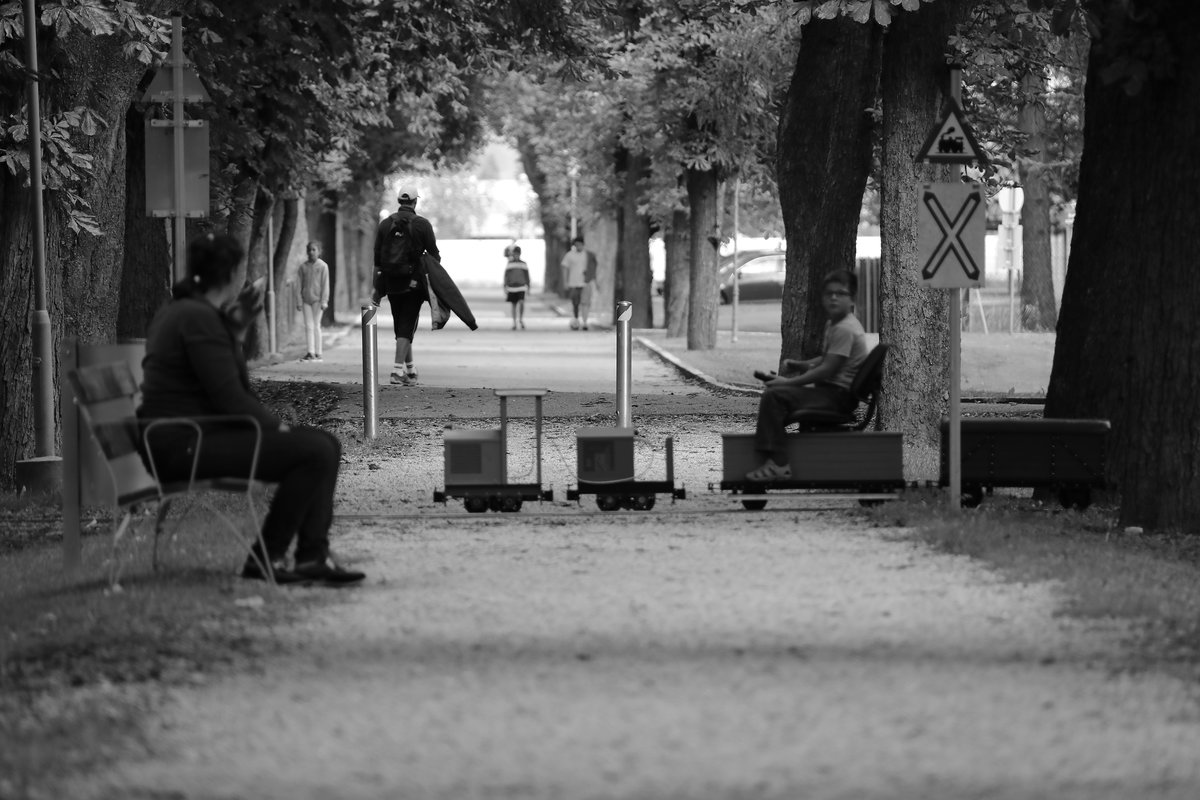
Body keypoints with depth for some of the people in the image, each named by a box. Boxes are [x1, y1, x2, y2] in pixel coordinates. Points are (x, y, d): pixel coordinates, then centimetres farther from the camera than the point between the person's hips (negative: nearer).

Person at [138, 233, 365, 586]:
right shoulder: (200, 318, -16)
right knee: (314, 452, -20)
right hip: (184, 445, -11)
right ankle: (265, 558, -10)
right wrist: (277, 426, -7)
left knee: (326, 445, 8)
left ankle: (313, 556, 2)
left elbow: (233, 386, 19)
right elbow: (230, 398, -20)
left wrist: (236, 331, 11)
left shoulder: (175, 311, 17)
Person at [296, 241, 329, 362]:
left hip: (317, 299, -3)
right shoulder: (303, 267, 7)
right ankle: (311, 352, -4)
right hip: (306, 300, 3)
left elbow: (325, 285, -3)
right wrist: (299, 301, 5)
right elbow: (300, 284, 9)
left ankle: (318, 353, 2)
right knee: (308, 326, -2)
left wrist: (324, 301, -8)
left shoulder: (323, 266, -2)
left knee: (316, 325, -3)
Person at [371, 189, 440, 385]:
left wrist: (377, 288, 10)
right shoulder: (422, 225, -5)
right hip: (413, 282, -4)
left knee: (401, 325, 16)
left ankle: (410, 368, 23)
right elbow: (434, 255, -4)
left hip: (391, 282, 4)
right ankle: (398, 368, -14)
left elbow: (377, 257, 6)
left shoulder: (385, 224, 6)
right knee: (407, 326, -3)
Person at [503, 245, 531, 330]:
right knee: (514, 305, 4)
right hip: (511, 287, 1)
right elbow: (506, 276, 3)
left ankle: (521, 319, 2)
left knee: (521, 302, -19)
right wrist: (505, 287, -2)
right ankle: (514, 323, 13)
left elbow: (527, 276, 8)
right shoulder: (509, 264, 1)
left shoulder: (524, 264, 3)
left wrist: (528, 287, 6)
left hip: (521, 287, -1)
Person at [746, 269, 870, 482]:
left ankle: (777, 463, -26)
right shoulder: (833, 325, 16)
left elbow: (827, 370, -22)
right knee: (773, 393, 19)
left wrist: (788, 382, -19)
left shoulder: (845, 330, -18)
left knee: (773, 395, -21)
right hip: (833, 391, 11)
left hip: (838, 395, -11)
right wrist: (798, 365, 13)